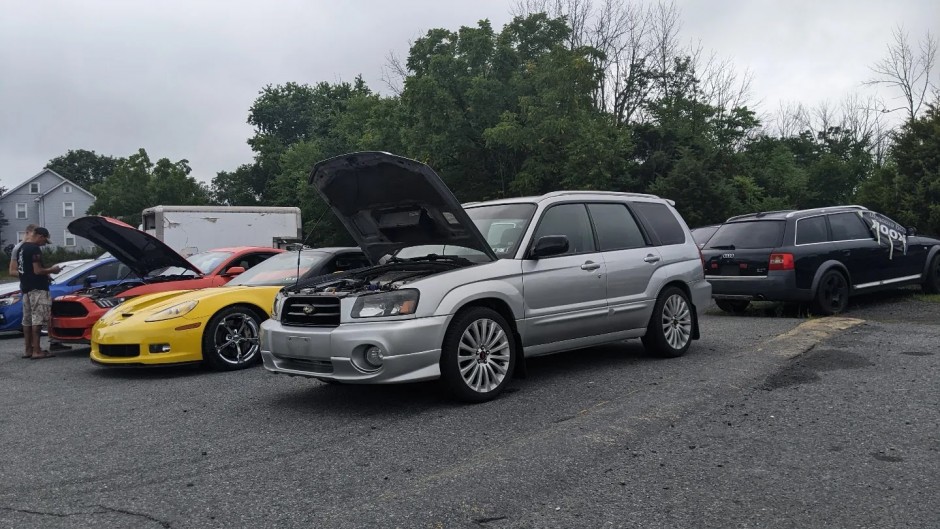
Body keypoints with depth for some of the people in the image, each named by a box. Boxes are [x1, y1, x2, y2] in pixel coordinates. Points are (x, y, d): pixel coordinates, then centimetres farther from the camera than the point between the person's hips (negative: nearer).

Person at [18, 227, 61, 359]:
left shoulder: (22, 248, 15)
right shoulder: (34, 249, -15)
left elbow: (19, 269, 21)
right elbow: (37, 270, -21)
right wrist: (51, 270, -4)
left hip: (25, 287, 10)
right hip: (37, 288, -10)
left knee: (27, 319, 12)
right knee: (37, 319, -9)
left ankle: (28, 350, 17)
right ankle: (36, 351, -10)